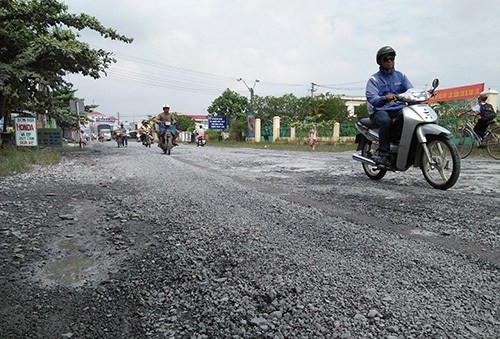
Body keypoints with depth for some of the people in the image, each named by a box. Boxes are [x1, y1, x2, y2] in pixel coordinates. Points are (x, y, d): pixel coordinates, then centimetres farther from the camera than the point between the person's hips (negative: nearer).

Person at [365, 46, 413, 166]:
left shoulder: (400, 76, 20)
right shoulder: (374, 79, 5)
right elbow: (371, 98, -14)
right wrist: (384, 98, -36)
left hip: (399, 109, 3)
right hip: (381, 110, -3)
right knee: (385, 120, -38)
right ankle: (383, 155, -32)